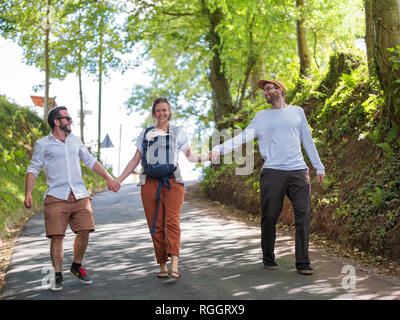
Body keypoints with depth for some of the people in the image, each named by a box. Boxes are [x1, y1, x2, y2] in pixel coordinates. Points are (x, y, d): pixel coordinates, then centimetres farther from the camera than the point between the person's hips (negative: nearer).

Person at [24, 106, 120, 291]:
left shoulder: (75, 141, 18)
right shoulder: (43, 144, 6)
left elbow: (91, 162, 22)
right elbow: (33, 169, 3)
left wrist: (108, 178, 13)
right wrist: (28, 194, -9)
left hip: (80, 195, 4)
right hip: (56, 197, -3)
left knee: (84, 232, -3)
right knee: (57, 236, -7)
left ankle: (77, 267, 19)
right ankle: (58, 276, 7)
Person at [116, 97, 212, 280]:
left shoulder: (178, 133, 15)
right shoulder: (146, 134, 19)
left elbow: (190, 156, 15)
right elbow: (135, 160, 20)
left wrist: (206, 157, -4)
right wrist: (118, 180, 14)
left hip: (172, 182, -2)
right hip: (150, 183, 2)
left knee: (172, 221, -16)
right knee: (156, 225, -3)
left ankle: (174, 266, -26)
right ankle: (162, 266, 2)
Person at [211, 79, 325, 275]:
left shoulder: (297, 112, 16)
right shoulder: (261, 116, 13)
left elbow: (308, 141, 19)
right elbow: (243, 137, 4)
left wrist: (319, 167, 17)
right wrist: (219, 149, -10)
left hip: (298, 171, 1)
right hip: (272, 172, 0)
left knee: (303, 216, -5)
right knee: (270, 217, -1)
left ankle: (302, 263, 2)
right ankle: (268, 259, 15)